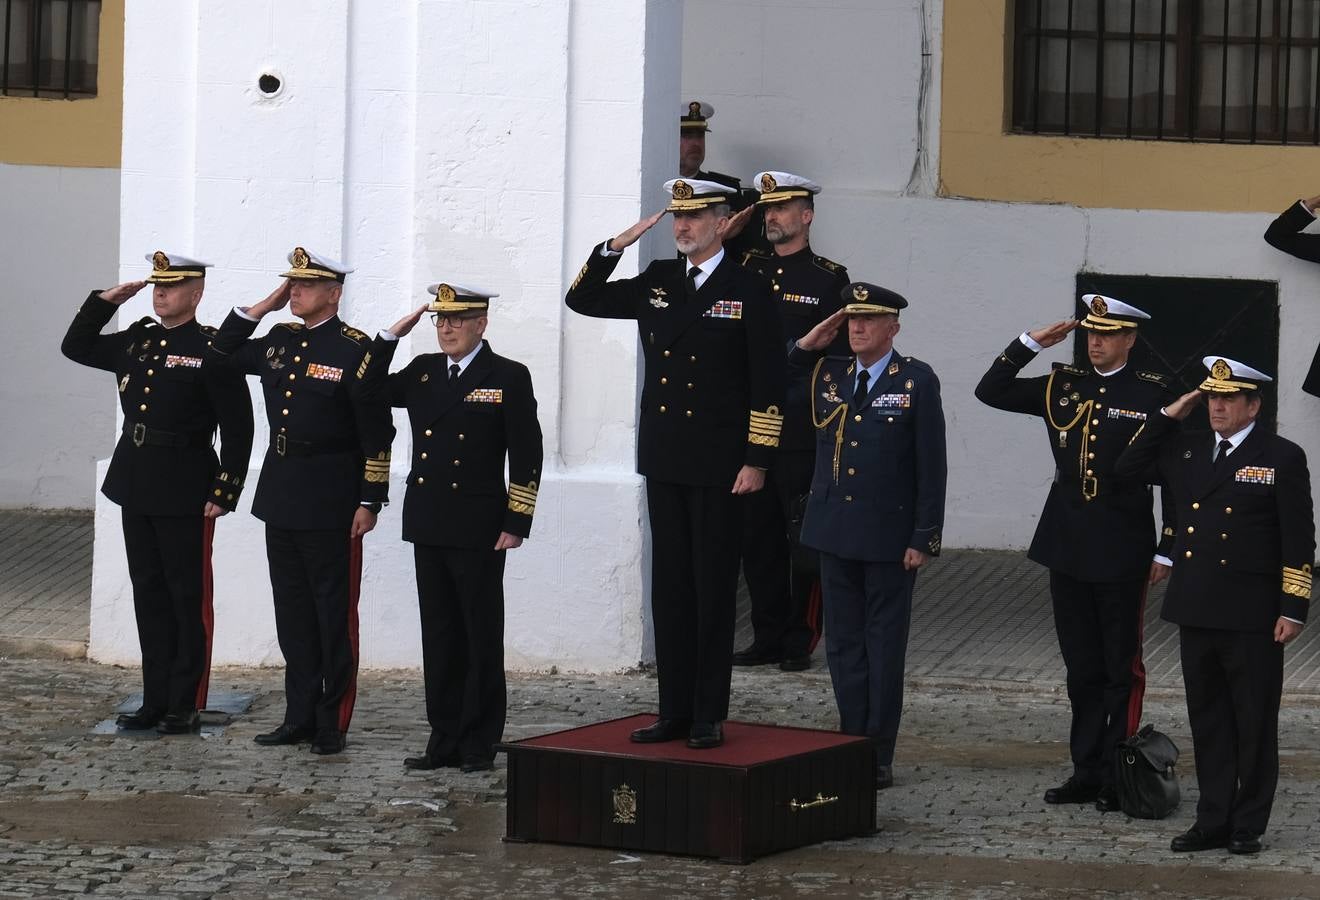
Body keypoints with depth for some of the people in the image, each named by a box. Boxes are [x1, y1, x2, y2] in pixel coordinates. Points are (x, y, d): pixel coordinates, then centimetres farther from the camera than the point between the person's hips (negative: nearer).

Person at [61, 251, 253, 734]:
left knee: (189, 598, 1)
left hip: (185, 494, -7)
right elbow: (75, 347, 21)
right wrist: (106, 300, 8)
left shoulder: (213, 350, -9)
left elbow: (238, 427, -10)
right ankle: (156, 700, 17)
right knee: (149, 594, 11)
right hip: (136, 489, 7)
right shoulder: (136, 341, 10)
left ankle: (186, 706, 7)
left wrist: (223, 493, -14)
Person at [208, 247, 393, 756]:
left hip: (331, 502, -7)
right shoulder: (280, 340, 9)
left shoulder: (355, 350, -10)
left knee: (334, 613, 1)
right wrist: (261, 308, 7)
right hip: (280, 495, 7)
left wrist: (370, 502, -14)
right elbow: (221, 358, 20)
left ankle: (333, 723, 7)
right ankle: (300, 716, 18)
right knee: (293, 612, 11)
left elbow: (378, 432, -11)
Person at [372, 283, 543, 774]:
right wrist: (391, 336, 4)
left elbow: (527, 457, -6)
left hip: (478, 530, -5)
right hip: (428, 526, 5)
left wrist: (516, 523, -11)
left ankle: (479, 742, 7)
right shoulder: (422, 371, 12)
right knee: (439, 636, 9)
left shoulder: (509, 378, -4)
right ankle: (445, 738, 15)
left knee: (481, 637, 2)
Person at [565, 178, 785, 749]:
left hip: (719, 466, -5)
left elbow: (767, 384, -7)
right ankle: (675, 712, 13)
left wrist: (757, 460, -12)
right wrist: (615, 247, 1)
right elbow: (582, 300, 15)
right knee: (670, 588, 8)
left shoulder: (748, 290, -5)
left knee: (713, 591, 0)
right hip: (665, 461, 5)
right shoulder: (656, 282, 10)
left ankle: (709, 717, 6)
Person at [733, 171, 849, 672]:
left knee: (804, 538, -1)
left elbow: (840, 354, -4)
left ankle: (801, 641, 7)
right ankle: (768, 638, 16)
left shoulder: (829, 279, 0)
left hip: (802, 435, -4)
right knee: (757, 537, 8)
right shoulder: (748, 270, 12)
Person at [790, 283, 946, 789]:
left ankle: (879, 757, 6)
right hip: (835, 531, 5)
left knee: (884, 645, 2)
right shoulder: (826, 373, 8)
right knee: (843, 642, 8)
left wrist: (924, 537, -10)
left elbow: (933, 465, -6)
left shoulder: (917, 381, -5)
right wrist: (806, 345, 1)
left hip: (889, 534, -5)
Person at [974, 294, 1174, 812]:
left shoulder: (1153, 396, -5)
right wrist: (1032, 343, -2)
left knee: (1121, 670, 2)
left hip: (1122, 553, -5)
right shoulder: (1063, 388, 8)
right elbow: (991, 392, 8)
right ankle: (1086, 773, 17)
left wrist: (1167, 551, -8)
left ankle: (1118, 778, 7)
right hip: (1068, 549, 5)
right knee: (1082, 668, 11)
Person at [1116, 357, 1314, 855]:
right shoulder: (1186, 450, 11)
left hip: (1253, 617, -5)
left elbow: (1299, 542, -6)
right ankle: (1213, 821, 16)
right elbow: (1126, 469, 18)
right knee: (1208, 720, 10)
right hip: (1197, 610, 5)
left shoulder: (1282, 458, -4)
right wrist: (1167, 417, 8)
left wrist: (1293, 609, -11)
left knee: (1254, 723, 3)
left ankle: (1248, 825, 11)